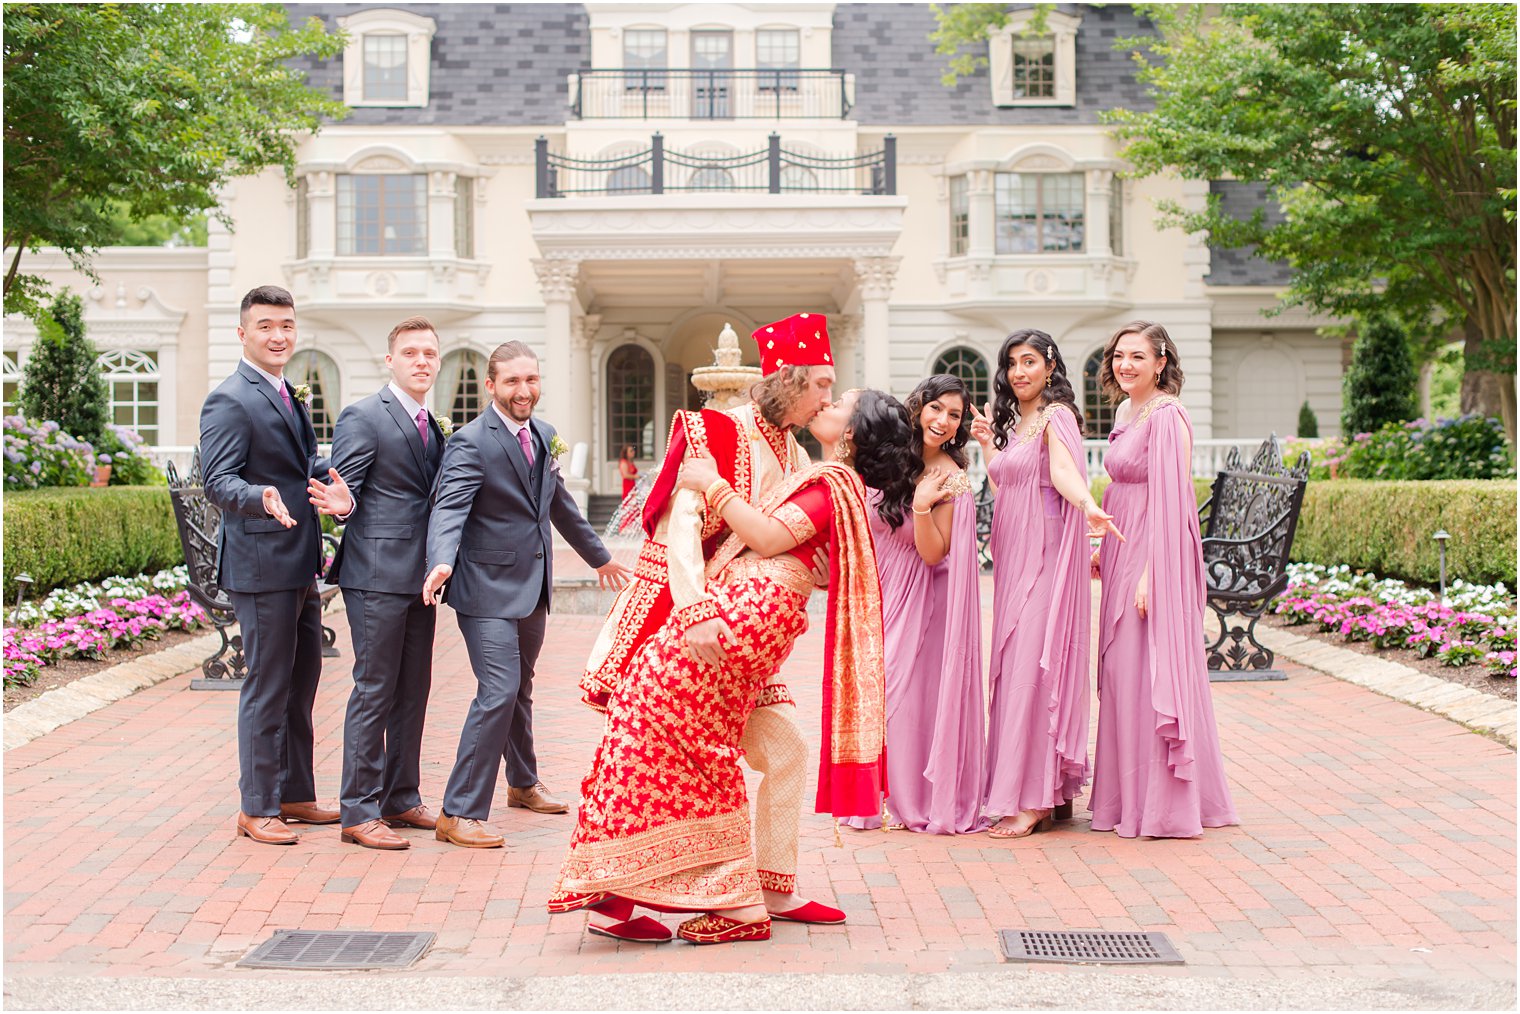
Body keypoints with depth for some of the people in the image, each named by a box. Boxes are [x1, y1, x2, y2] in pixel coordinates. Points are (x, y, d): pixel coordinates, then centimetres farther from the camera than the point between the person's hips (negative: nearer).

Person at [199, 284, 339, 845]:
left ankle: (295, 794, 28)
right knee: (266, 688, -2)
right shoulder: (230, 401, -13)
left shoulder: (285, 395, 16)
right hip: (262, 566, -9)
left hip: (300, 566, 9)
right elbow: (218, 482, -20)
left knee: (301, 683, 16)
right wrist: (262, 498, -38)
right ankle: (256, 809, 9)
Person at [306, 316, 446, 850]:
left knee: (413, 690, 13)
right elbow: (344, 492, -12)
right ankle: (359, 811, 4)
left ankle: (401, 797, 24)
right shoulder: (363, 417, -7)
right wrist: (340, 504, -32)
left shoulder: (432, 425, 17)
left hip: (418, 578, 8)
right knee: (374, 690, -4)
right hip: (378, 573, -8)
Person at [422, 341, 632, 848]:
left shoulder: (544, 436, 10)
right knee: (498, 692, -16)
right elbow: (449, 507, -28)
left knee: (520, 690, 22)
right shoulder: (472, 442, -15)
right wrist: (441, 561, -46)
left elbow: (560, 504, 23)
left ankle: (523, 783, 41)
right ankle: (460, 814, -9)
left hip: (533, 588, 8)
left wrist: (599, 556, 32)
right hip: (488, 588, -8)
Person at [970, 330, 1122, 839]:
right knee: (1014, 666, 8)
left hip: (1045, 557, -9)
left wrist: (1088, 507, -45)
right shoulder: (1014, 422, 19)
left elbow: (1063, 470, -27)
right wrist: (986, 441, 16)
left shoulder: (1056, 415, -7)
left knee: (1033, 665, -12)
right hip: (1013, 557, 9)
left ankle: (1033, 800, -9)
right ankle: (1044, 790, 15)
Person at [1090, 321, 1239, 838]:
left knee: (1149, 674, -4)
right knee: (1122, 673, 12)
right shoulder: (1126, 413, 14)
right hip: (1124, 559, 9)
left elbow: (1168, 501, -19)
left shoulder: (1166, 416, -14)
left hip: (1155, 558, -9)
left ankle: (1163, 805, 6)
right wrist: (1105, 552, 17)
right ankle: (1131, 796, 22)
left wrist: (1150, 574, -22)